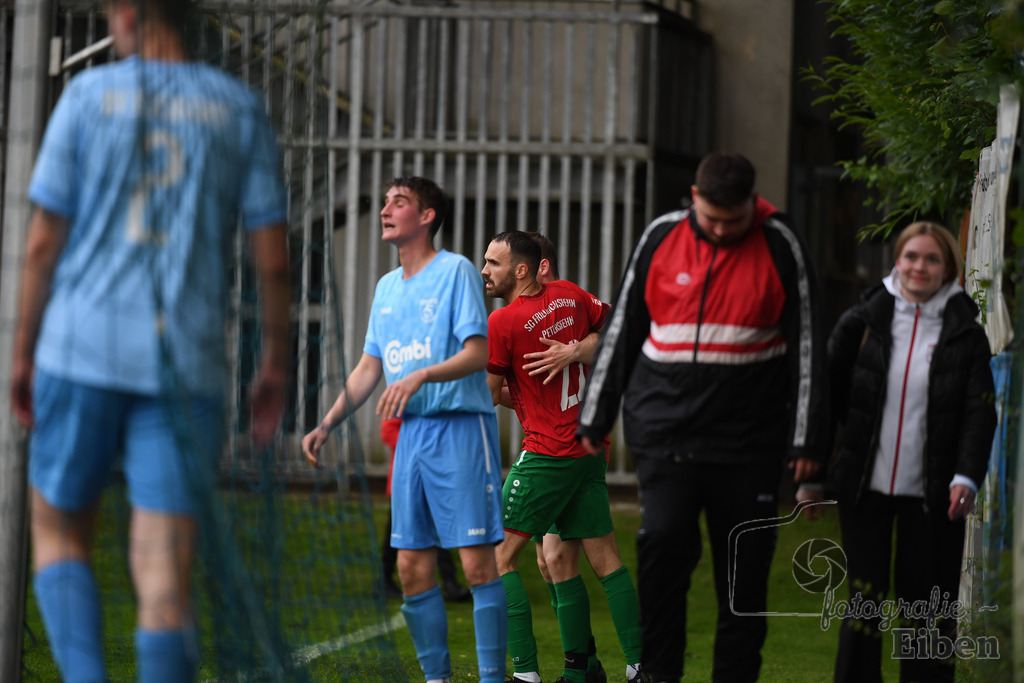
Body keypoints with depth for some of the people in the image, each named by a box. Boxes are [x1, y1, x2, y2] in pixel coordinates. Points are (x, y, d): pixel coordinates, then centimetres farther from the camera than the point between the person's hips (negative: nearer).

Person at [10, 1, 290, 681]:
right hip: (187, 368, 1)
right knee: (165, 570, -1)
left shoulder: (88, 95, 2)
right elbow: (274, 257, 2)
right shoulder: (242, 110, 5)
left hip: (83, 351, -1)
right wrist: (276, 366, 11)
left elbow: (43, 243, 0)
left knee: (59, 533, 15)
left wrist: (22, 354, 8)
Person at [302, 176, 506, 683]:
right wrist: (326, 425, 13)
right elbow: (368, 369, 21)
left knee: (477, 561, -8)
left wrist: (421, 377, -27)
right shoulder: (386, 287, 17)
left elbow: (477, 354, -13)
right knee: (412, 567, 4)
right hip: (411, 433, 7)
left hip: (461, 428, -7)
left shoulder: (456, 271, -4)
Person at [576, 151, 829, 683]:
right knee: (663, 542, -14)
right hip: (665, 431, 0)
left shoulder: (780, 245, -1)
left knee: (744, 569, 3)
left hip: (749, 439, 0)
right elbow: (620, 330, 11)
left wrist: (806, 440, -2)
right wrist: (594, 419, 11)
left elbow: (807, 347, 2)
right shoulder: (661, 237, 4)